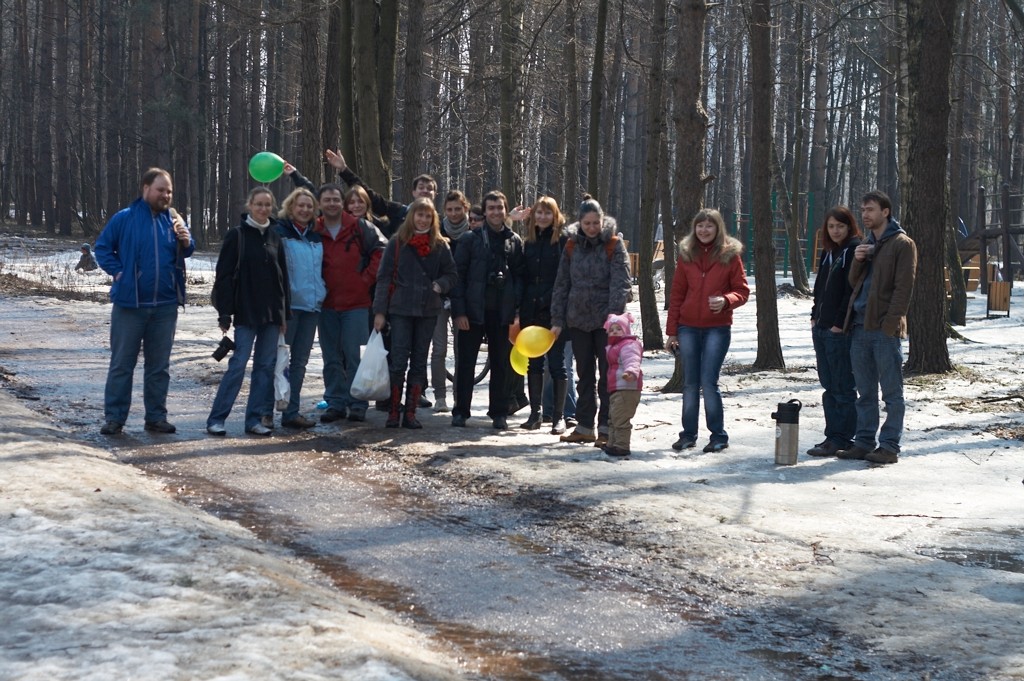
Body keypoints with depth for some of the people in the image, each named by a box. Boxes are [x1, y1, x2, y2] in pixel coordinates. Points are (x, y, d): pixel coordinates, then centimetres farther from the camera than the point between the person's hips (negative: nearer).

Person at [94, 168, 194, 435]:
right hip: (130, 303, -3)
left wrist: (185, 240, -16)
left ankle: (156, 416, 16)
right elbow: (102, 247, 2)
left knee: (159, 364, 8)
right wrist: (117, 272, -9)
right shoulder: (124, 218, -2)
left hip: (165, 305, 3)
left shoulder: (173, 220, 8)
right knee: (122, 363, 1)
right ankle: (114, 417, 6)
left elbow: (187, 251, 5)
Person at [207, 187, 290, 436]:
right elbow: (224, 276, -5)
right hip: (246, 313, -5)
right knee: (238, 364, -8)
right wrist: (224, 313, -11)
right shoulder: (236, 235, -3)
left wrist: (284, 313, 11)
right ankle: (216, 418, -1)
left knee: (266, 365, 5)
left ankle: (255, 418, 11)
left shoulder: (275, 236, 11)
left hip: (272, 312, 5)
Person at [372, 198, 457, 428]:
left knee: (419, 362, 6)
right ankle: (393, 412, 3)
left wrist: (440, 284, -10)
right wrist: (380, 311, -6)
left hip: (428, 310, 3)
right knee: (398, 361, -5)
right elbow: (384, 277, 0)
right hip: (400, 309, -3)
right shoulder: (397, 242, 0)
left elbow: (451, 274, 13)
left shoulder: (440, 245, 6)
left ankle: (410, 413, 12)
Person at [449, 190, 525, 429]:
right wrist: (459, 311, -8)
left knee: (501, 364, 7)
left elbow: (519, 276, 9)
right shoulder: (471, 239, 1)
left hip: (502, 313, 2)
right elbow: (458, 275, -1)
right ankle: (460, 411, 11)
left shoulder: (515, 241, 7)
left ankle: (499, 413, 16)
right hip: (473, 311, -2)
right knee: (465, 362, 2)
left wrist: (517, 310, -1)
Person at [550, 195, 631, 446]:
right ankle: (585, 426, 18)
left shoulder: (614, 245, -5)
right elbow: (561, 284, 8)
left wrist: (613, 316, -24)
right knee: (584, 375, 11)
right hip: (578, 320, 4)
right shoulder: (572, 246, 6)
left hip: (606, 321, -4)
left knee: (608, 375, 1)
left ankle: (606, 428, 5)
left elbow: (621, 284, -13)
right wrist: (557, 320, 3)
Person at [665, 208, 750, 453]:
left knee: (709, 382, -7)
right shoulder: (686, 255, 7)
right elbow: (676, 294, 8)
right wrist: (672, 330, 5)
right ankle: (688, 434, 18)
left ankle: (719, 435, 5)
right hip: (688, 327, 3)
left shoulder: (730, 255, -1)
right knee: (690, 383, 8)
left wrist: (726, 300, -21)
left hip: (717, 328, -3)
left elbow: (742, 290, 0)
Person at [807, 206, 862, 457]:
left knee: (842, 386, -3)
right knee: (829, 386, 11)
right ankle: (833, 435, 17)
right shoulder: (828, 252, 16)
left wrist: (839, 323, -17)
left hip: (840, 330, -9)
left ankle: (841, 438, 2)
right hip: (821, 328, 9)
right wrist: (815, 316, 12)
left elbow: (852, 290, -15)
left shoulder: (855, 251, -9)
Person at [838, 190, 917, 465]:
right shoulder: (866, 244, 19)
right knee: (865, 392, 11)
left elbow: (903, 287, -10)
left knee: (891, 392, -1)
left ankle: (890, 447, 1)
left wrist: (891, 322, -18)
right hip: (860, 326, 7)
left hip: (885, 329, -7)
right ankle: (864, 442, 17)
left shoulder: (902, 244, -4)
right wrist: (858, 261, -1)